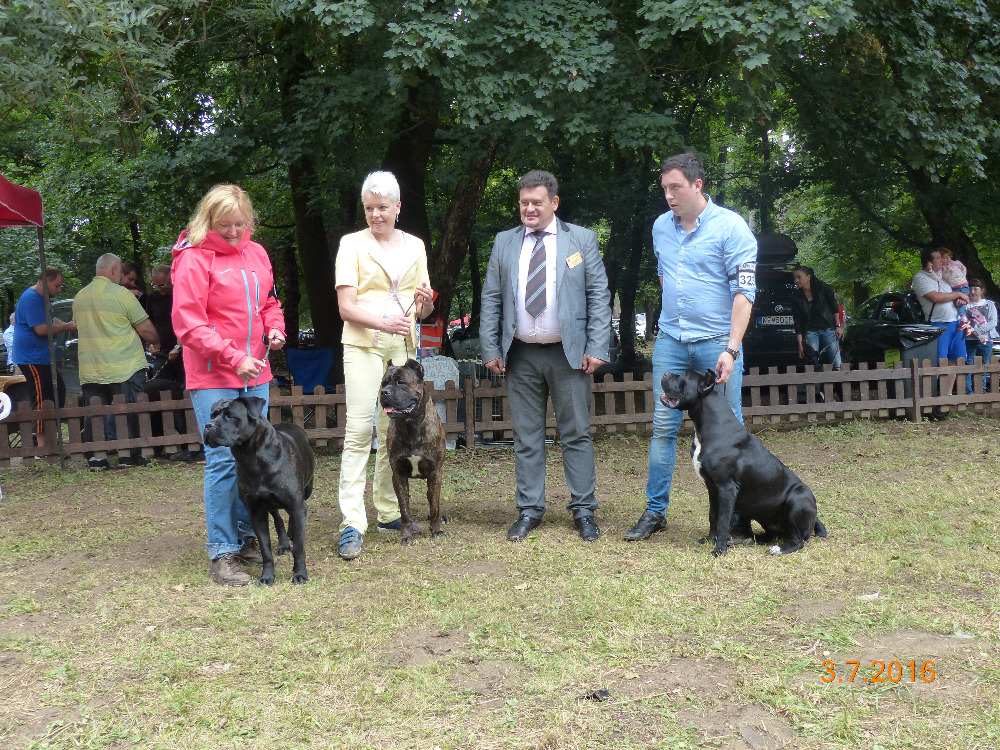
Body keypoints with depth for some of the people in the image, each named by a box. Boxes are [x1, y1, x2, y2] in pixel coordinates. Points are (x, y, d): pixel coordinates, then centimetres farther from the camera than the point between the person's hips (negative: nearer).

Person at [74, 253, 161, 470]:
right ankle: (130, 455, 7)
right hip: (124, 368, -5)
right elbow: (145, 328, -8)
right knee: (128, 411, 4)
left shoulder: (79, 297, 10)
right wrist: (156, 343, 12)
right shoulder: (121, 294, -10)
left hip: (90, 369, 6)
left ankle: (94, 456, 9)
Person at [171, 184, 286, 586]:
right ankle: (222, 553, 2)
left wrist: (275, 329, 2)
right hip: (212, 377, -6)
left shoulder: (256, 253, 12)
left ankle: (247, 537, 23)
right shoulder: (193, 259, -9)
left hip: (255, 374, 7)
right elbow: (188, 324, -14)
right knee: (223, 460, -7)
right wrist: (233, 358, -21)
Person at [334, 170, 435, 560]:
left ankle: (388, 512, 19)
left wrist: (425, 301, -9)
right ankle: (352, 523, -11)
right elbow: (346, 306, -7)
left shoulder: (414, 246, 14)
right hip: (363, 345, -4)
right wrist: (384, 323, -24)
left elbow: (425, 308, 16)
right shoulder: (352, 244, 2)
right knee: (359, 429, -11)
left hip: (403, 347, 4)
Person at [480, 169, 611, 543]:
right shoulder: (504, 242, 10)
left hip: (569, 353, -2)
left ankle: (583, 511, 12)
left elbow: (599, 296, 1)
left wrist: (596, 348, -8)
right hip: (520, 356, 2)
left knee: (577, 434, 3)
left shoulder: (582, 239, 4)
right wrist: (490, 349, 1)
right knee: (526, 437, 7)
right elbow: (491, 299, 9)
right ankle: (529, 510, 16)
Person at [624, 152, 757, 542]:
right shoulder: (661, 226, 10)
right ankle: (655, 511, 13)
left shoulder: (730, 226, -7)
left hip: (716, 342, -5)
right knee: (663, 427, 5)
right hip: (670, 340, 5)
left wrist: (731, 349, -19)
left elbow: (744, 291, -11)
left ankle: (740, 515, 9)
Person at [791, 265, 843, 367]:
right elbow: (797, 322, 0)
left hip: (828, 329, -1)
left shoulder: (823, 288, -2)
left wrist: (838, 326, -1)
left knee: (837, 365, -6)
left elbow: (835, 308, 6)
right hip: (810, 333, 1)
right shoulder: (796, 297, 1)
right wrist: (800, 344, -4)